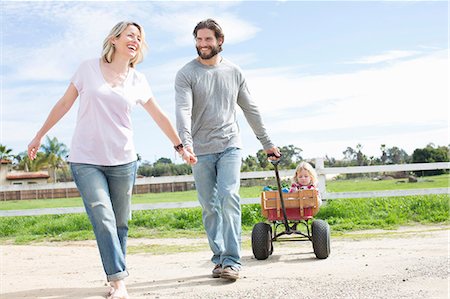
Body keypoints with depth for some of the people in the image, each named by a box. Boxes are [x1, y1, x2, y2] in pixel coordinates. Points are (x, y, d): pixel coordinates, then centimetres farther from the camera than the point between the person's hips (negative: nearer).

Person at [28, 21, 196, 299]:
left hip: (123, 161, 2)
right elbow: (64, 104, 9)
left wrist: (180, 146, 20)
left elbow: (160, 116, 16)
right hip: (86, 160, -2)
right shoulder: (89, 68, 1)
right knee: (103, 218, -13)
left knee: (120, 223, 6)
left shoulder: (138, 80, 7)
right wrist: (39, 136, 14)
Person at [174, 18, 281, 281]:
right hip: (201, 151, 0)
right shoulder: (186, 74, 0)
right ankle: (219, 258, 14)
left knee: (229, 198, -15)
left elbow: (251, 110, 15)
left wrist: (267, 143, 17)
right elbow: (183, 110, -15)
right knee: (209, 207, 4)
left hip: (230, 146, 0)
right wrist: (186, 142, -31)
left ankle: (232, 261, -14)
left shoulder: (234, 72, 9)